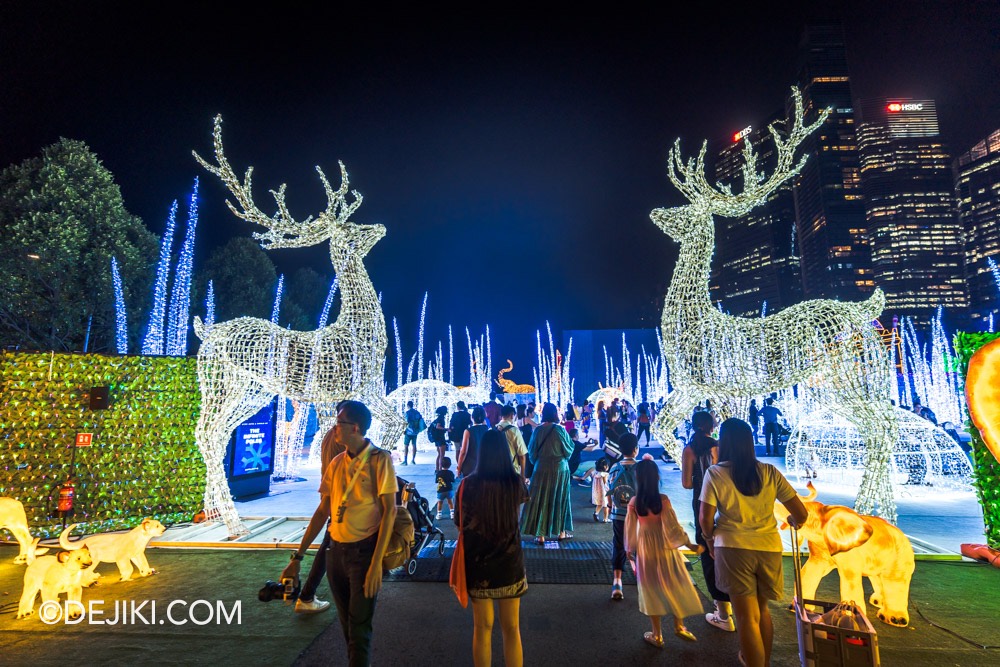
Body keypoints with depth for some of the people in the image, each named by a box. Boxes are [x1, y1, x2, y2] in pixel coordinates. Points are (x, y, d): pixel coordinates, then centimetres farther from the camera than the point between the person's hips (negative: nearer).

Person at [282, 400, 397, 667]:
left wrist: (376, 563, -20)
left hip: (364, 551, -6)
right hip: (336, 551, 6)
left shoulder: (379, 459, -13)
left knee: (359, 627, 1)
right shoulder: (336, 462, 5)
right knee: (346, 624, 18)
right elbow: (323, 510, 11)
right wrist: (298, 557, 10)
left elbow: (389, 511, -15)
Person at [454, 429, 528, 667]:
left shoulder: (468, 484, -16)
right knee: (512, 629, 16)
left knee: (482, 628, 16)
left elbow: (461, 525, -3)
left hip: (478, 562, -1)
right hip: (510, 562, 1)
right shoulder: (515, 482, -11)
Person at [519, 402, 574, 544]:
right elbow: (569, 449, -3)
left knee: (540, 500, 6)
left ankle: (540, 535, 7)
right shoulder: (560, 430, -12)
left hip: (542, 469, 0)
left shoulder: (538, 430, -9)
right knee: (560, 499, 14)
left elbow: (532, 452, -1)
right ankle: (561, 532, 24)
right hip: (560, 469, 0)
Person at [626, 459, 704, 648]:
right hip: (665, 549, -1)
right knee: (675, 587, 21)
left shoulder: (634, 503, -11)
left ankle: (657, 635, 23)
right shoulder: (662, 500, -18)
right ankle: (679, 626, 33)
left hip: (645, 551, 2)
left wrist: (629, 549, 13)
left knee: (651, 590, 13)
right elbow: (672, 528, -15)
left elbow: (630, 529, -3)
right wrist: (690, 545, -3)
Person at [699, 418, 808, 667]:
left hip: (733, 549, -4)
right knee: (762, 609, 26)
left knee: (747, 616, 7)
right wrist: (794, 522, 27)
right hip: (769, 548, 5)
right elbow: (801, 513, 3)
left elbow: (705, 518, -11)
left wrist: (709, 538, 10)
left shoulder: (715, 473, -8)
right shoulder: (770, 472, 0)